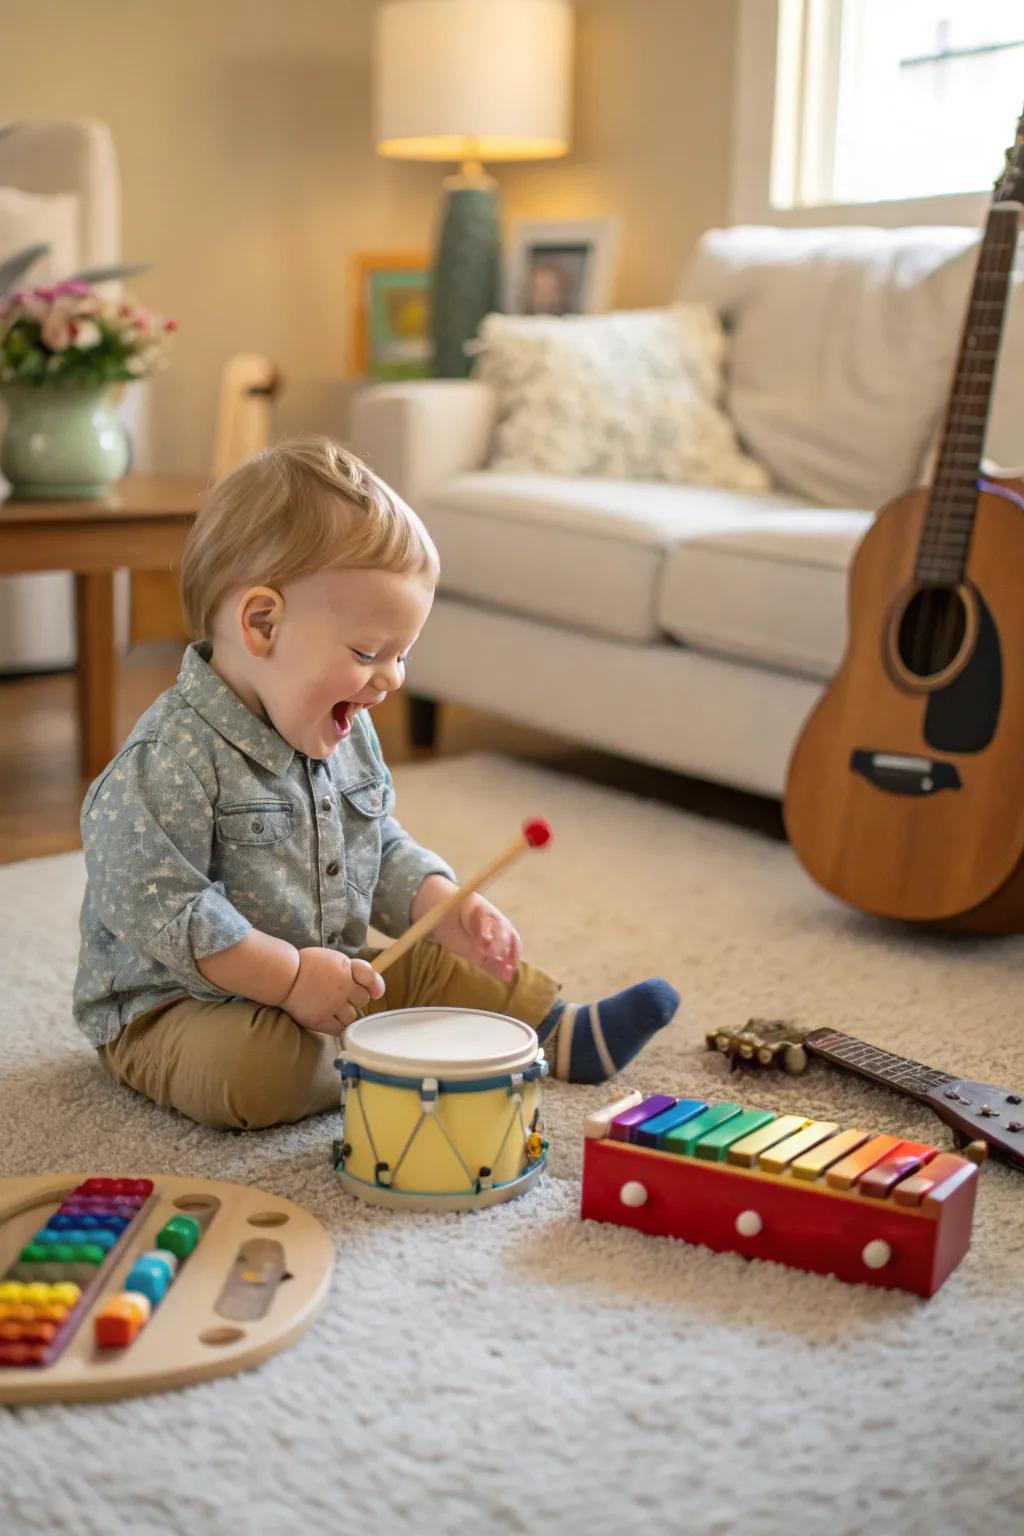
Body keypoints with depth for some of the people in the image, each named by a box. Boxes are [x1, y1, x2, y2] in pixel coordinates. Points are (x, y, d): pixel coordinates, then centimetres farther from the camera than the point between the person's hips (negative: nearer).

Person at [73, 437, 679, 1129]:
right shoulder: (167, 761, -26)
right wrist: (289, 976, -29)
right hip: (176, 1005, -8)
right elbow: (153, 908, -29)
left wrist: (444, 907, -6)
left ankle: (564, 1035, 19)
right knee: (252, 1069, -35)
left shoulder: (347, 736, 3)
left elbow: (382, 847, 14)